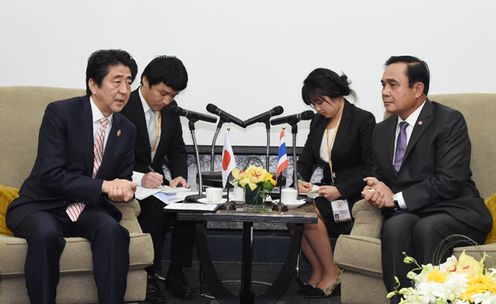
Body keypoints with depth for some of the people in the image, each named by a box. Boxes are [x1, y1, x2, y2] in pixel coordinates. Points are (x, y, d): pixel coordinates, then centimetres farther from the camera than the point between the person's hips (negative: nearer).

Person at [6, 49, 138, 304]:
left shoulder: (127, 130, 6)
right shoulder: (60, 112, -11)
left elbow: (123, 179, 12)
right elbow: (51, 175, -18)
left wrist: (123, 189, -14)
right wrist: (104, 185, -25)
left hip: (88, 211, 4)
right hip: (41, 206, -4)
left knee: (112, 230, -30)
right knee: (46, 233, -38)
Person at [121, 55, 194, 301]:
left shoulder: (170, 109, 4)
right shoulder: (123, 108, -16)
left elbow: (177, 151, 11)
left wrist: (179, 176, -10)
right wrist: (139, 178, -34)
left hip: (155, 180, 6)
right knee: (158, 208, -31)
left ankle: (176, 272, -5)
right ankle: (148, 274, -15)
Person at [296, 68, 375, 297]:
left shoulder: (363, 120, -9)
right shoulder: (318, 122, 11)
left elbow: (371, 169, -13)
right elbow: (305, 161, 13)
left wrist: (340, 190, -22)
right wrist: (301, 180, -10)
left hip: (354, 196, -7)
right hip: (329, 192, 7)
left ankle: (331, 272, -11)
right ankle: (317, 270, -9)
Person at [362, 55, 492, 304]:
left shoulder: (449, 121, -4)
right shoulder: (383, 130, 16)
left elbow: (450, 181, -14)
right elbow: (380, 176, 22)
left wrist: (397, 197, -14)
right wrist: (376, 190, -4)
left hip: (453, 212, -4)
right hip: (405, 214, 4)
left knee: (426, 229, -37)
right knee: (395, 227, -32)